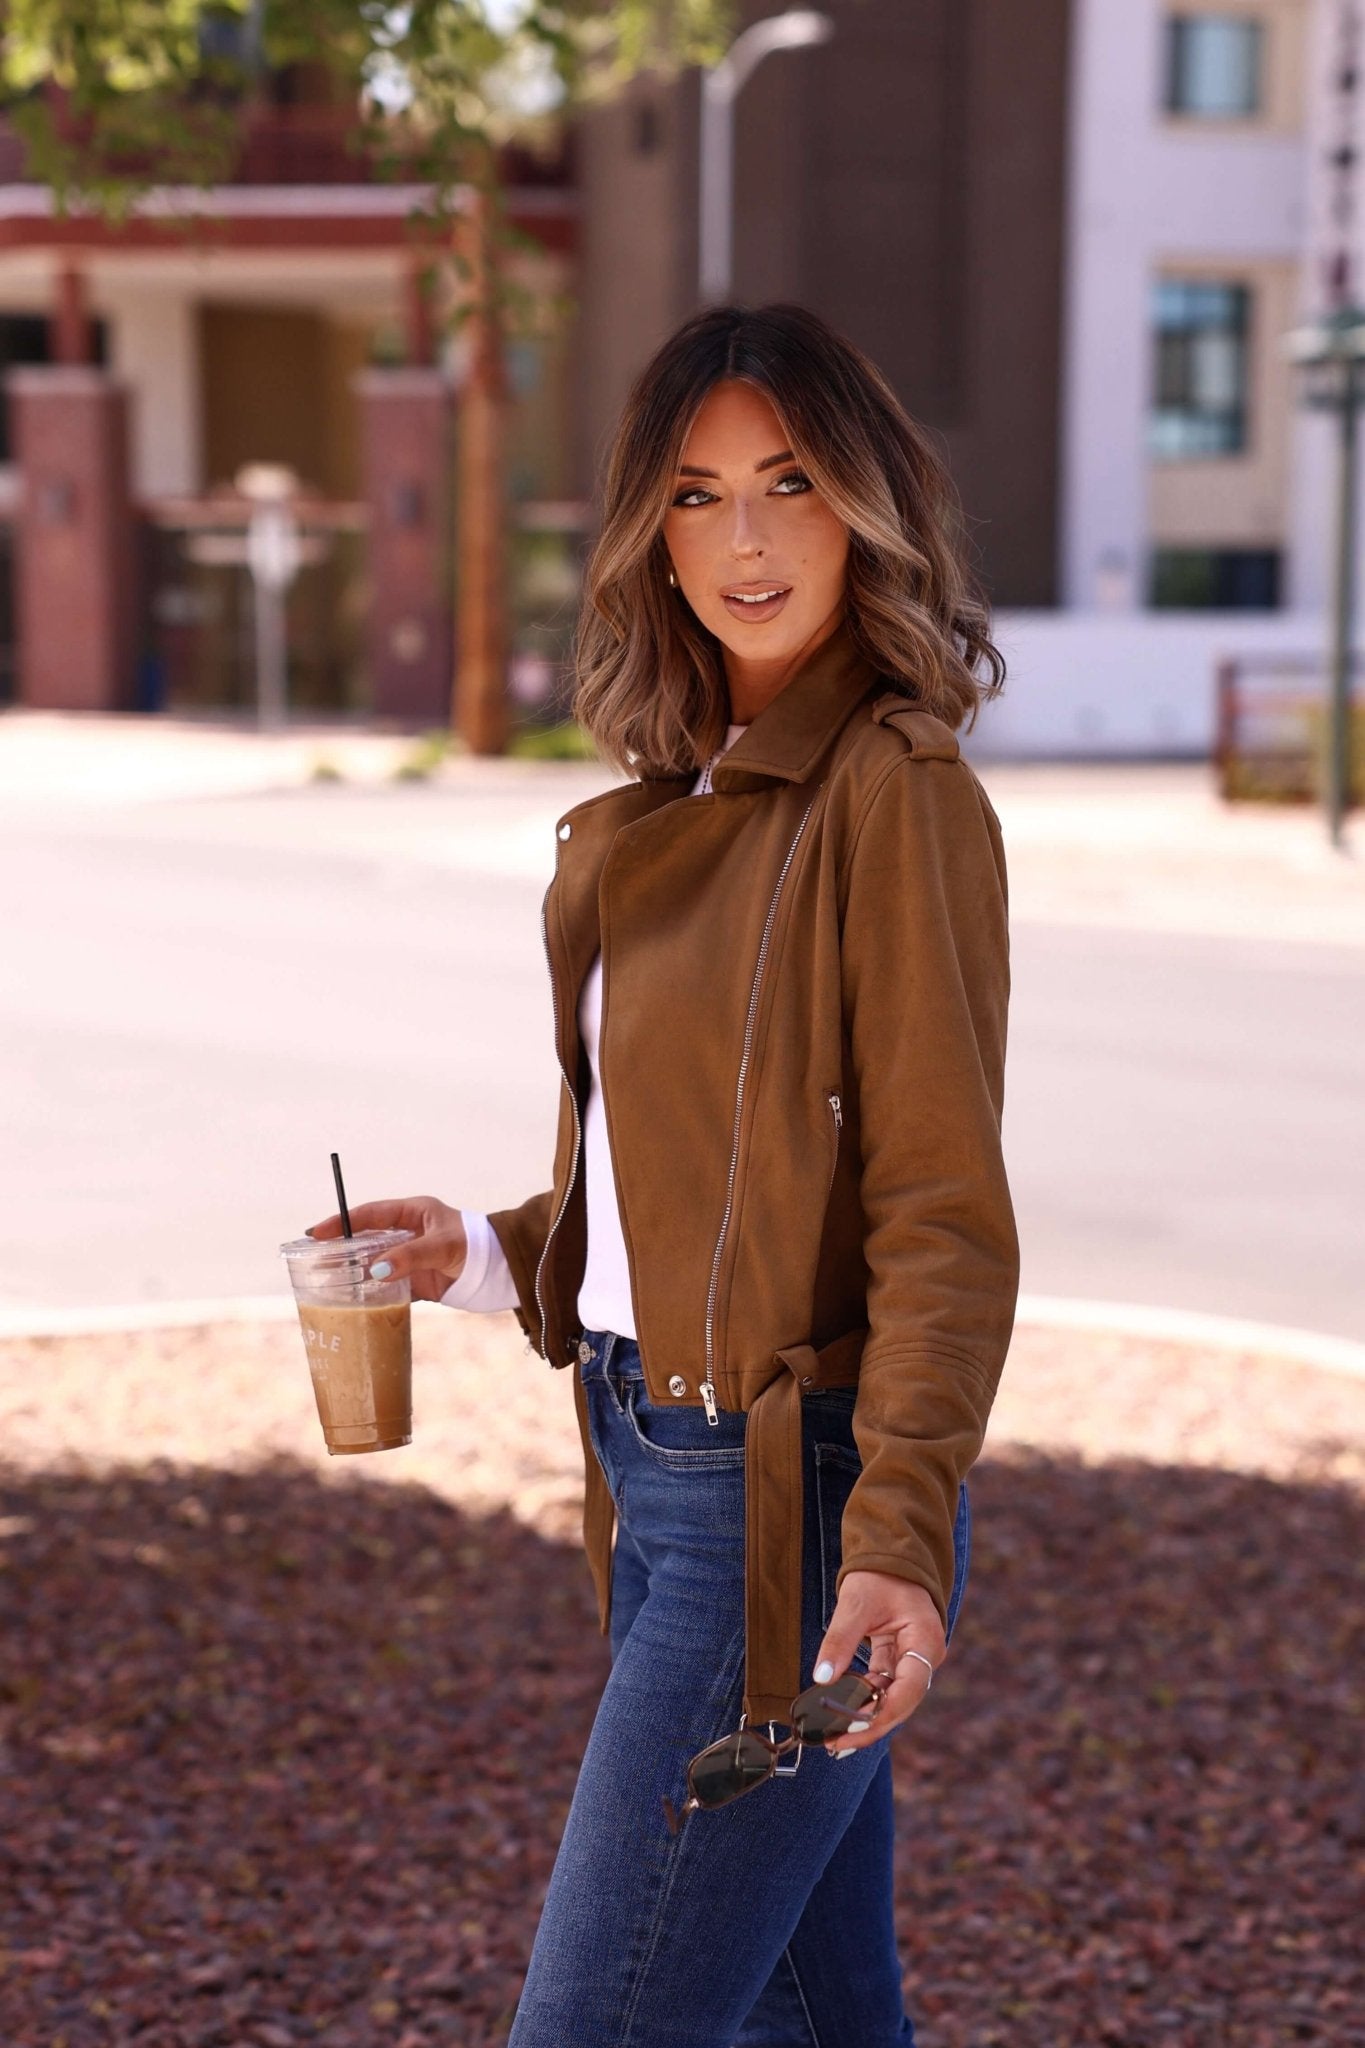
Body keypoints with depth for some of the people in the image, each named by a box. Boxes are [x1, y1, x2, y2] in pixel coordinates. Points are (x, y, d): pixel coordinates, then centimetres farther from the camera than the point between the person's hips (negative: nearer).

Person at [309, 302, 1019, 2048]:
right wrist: (489, 1253, 10)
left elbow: (943, 1215, -16)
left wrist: (900, 1535, -25)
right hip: (667, 1476, 9)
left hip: (790, 1498, -9)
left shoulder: (893, 796, -12)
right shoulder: (676, 805, 13)